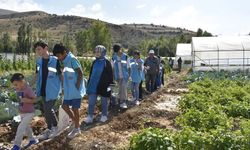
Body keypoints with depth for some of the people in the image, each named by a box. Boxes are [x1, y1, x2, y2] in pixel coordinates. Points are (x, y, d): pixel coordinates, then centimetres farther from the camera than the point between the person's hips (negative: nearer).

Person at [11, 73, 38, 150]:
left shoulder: (28, 89, -22)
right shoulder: (18, 90, -1)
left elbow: (34, 100, -18)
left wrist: (27, 100, -33)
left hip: (29, 113, -8)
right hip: (22, 113, 8)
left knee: (21, 128, -11)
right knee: (26, 127, 20)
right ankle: (32, 140, 39)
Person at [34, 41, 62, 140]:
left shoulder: (55, 60, -12)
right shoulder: (39, 61, 6)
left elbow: (60, 75, -5)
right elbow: (36, 75, 14)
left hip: (52, 90, -6)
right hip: (43, 90, 6)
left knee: (48, 109, -9)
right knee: (45, 110, 11)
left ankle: (55, 127, 14)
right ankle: (49, 129, 27)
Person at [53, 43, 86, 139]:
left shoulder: (72, 59, -16)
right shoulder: (64, 61, 9)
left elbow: (80, 74, -20)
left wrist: (77, 86, -18)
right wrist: (64, 87, 12)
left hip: (76, 90, -8)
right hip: (68, 90, 8)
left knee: (74, 108, 1)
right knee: (65, 106, 11)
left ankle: (77, 129, 16)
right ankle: (74, 120, 31)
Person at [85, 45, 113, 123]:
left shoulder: (106, 62, -5)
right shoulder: (95, 62, 9)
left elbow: (110, 75, -5)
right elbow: (91, 73, 15)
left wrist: (109, 84, -10)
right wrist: (89, 84, 13)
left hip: (103, 85, -4)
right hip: (93, 85, 4)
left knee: (104, 102, 9)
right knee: (91, 102, -1)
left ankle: (104, 116, 23)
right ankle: (90, 117, 3)